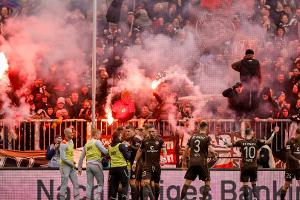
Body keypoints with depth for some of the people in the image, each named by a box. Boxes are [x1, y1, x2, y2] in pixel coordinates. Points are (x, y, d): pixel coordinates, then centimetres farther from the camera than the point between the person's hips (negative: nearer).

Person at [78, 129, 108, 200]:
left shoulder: (87, 144, 17)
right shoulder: (97, 142, -1)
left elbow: (81, 157, 18)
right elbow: (105, 151, -11)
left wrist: (79, 168, 24)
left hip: (88, 165, 5)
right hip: (96, 164, -5)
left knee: (89, 185, 7)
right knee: (100, 183, 2)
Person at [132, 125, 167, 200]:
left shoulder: (160, 140, -1)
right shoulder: (145, 141, 3)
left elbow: (164, 150, -7)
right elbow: (139, 151, 15)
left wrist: (164, 159, -27)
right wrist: (135, 162, 14)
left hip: (157, 165, 0)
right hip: (147, 165, 0)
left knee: (156, 184, 10)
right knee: (146, 182, -19)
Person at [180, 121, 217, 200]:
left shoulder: (193, 137, 11)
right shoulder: (207, 138, -2)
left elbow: (186, 149, 11)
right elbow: (210, 150, -14)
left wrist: (184, 161, 20)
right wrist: (214, 154, 8)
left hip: (192, 162, 4)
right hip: (202, 163, -4)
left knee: (187, 181, 8)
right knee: (207, 181, 9)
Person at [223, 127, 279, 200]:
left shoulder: (241, 142, -4)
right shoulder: (256, 142, -3)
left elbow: (230, 145, 3)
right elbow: (268, 141, -1)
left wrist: (226, 143, 21)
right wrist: (274, 133, 6)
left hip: (244, 166, -1)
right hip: (253, 166, 1)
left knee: (245, 184, 1)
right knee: (254, 183, 13)